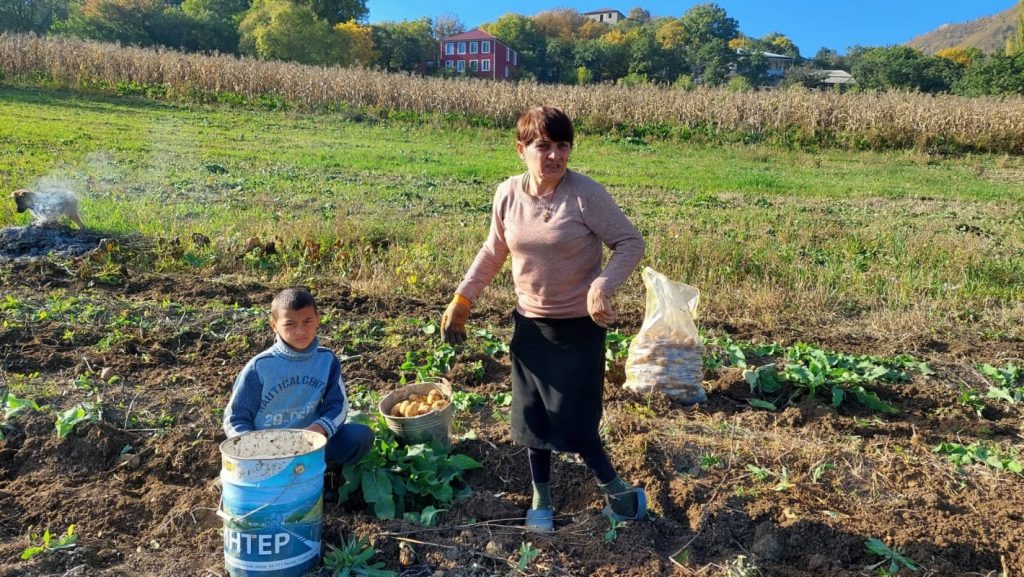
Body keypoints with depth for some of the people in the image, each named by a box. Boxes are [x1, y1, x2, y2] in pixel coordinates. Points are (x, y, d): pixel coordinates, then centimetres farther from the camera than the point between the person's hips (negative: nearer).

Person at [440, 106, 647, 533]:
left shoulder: (586, 194, -17)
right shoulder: (507, 195, -4)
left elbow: (630, 242, -13)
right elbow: (492, 252, 10)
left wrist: (603, 286, -30)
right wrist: (462, 299, 8)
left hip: (579, 328, -4)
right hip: (529, 324, 5)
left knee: (573, 422, 1)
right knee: (532, 418, 15)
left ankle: (615, 490, 28)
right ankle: (541, 498, 36)